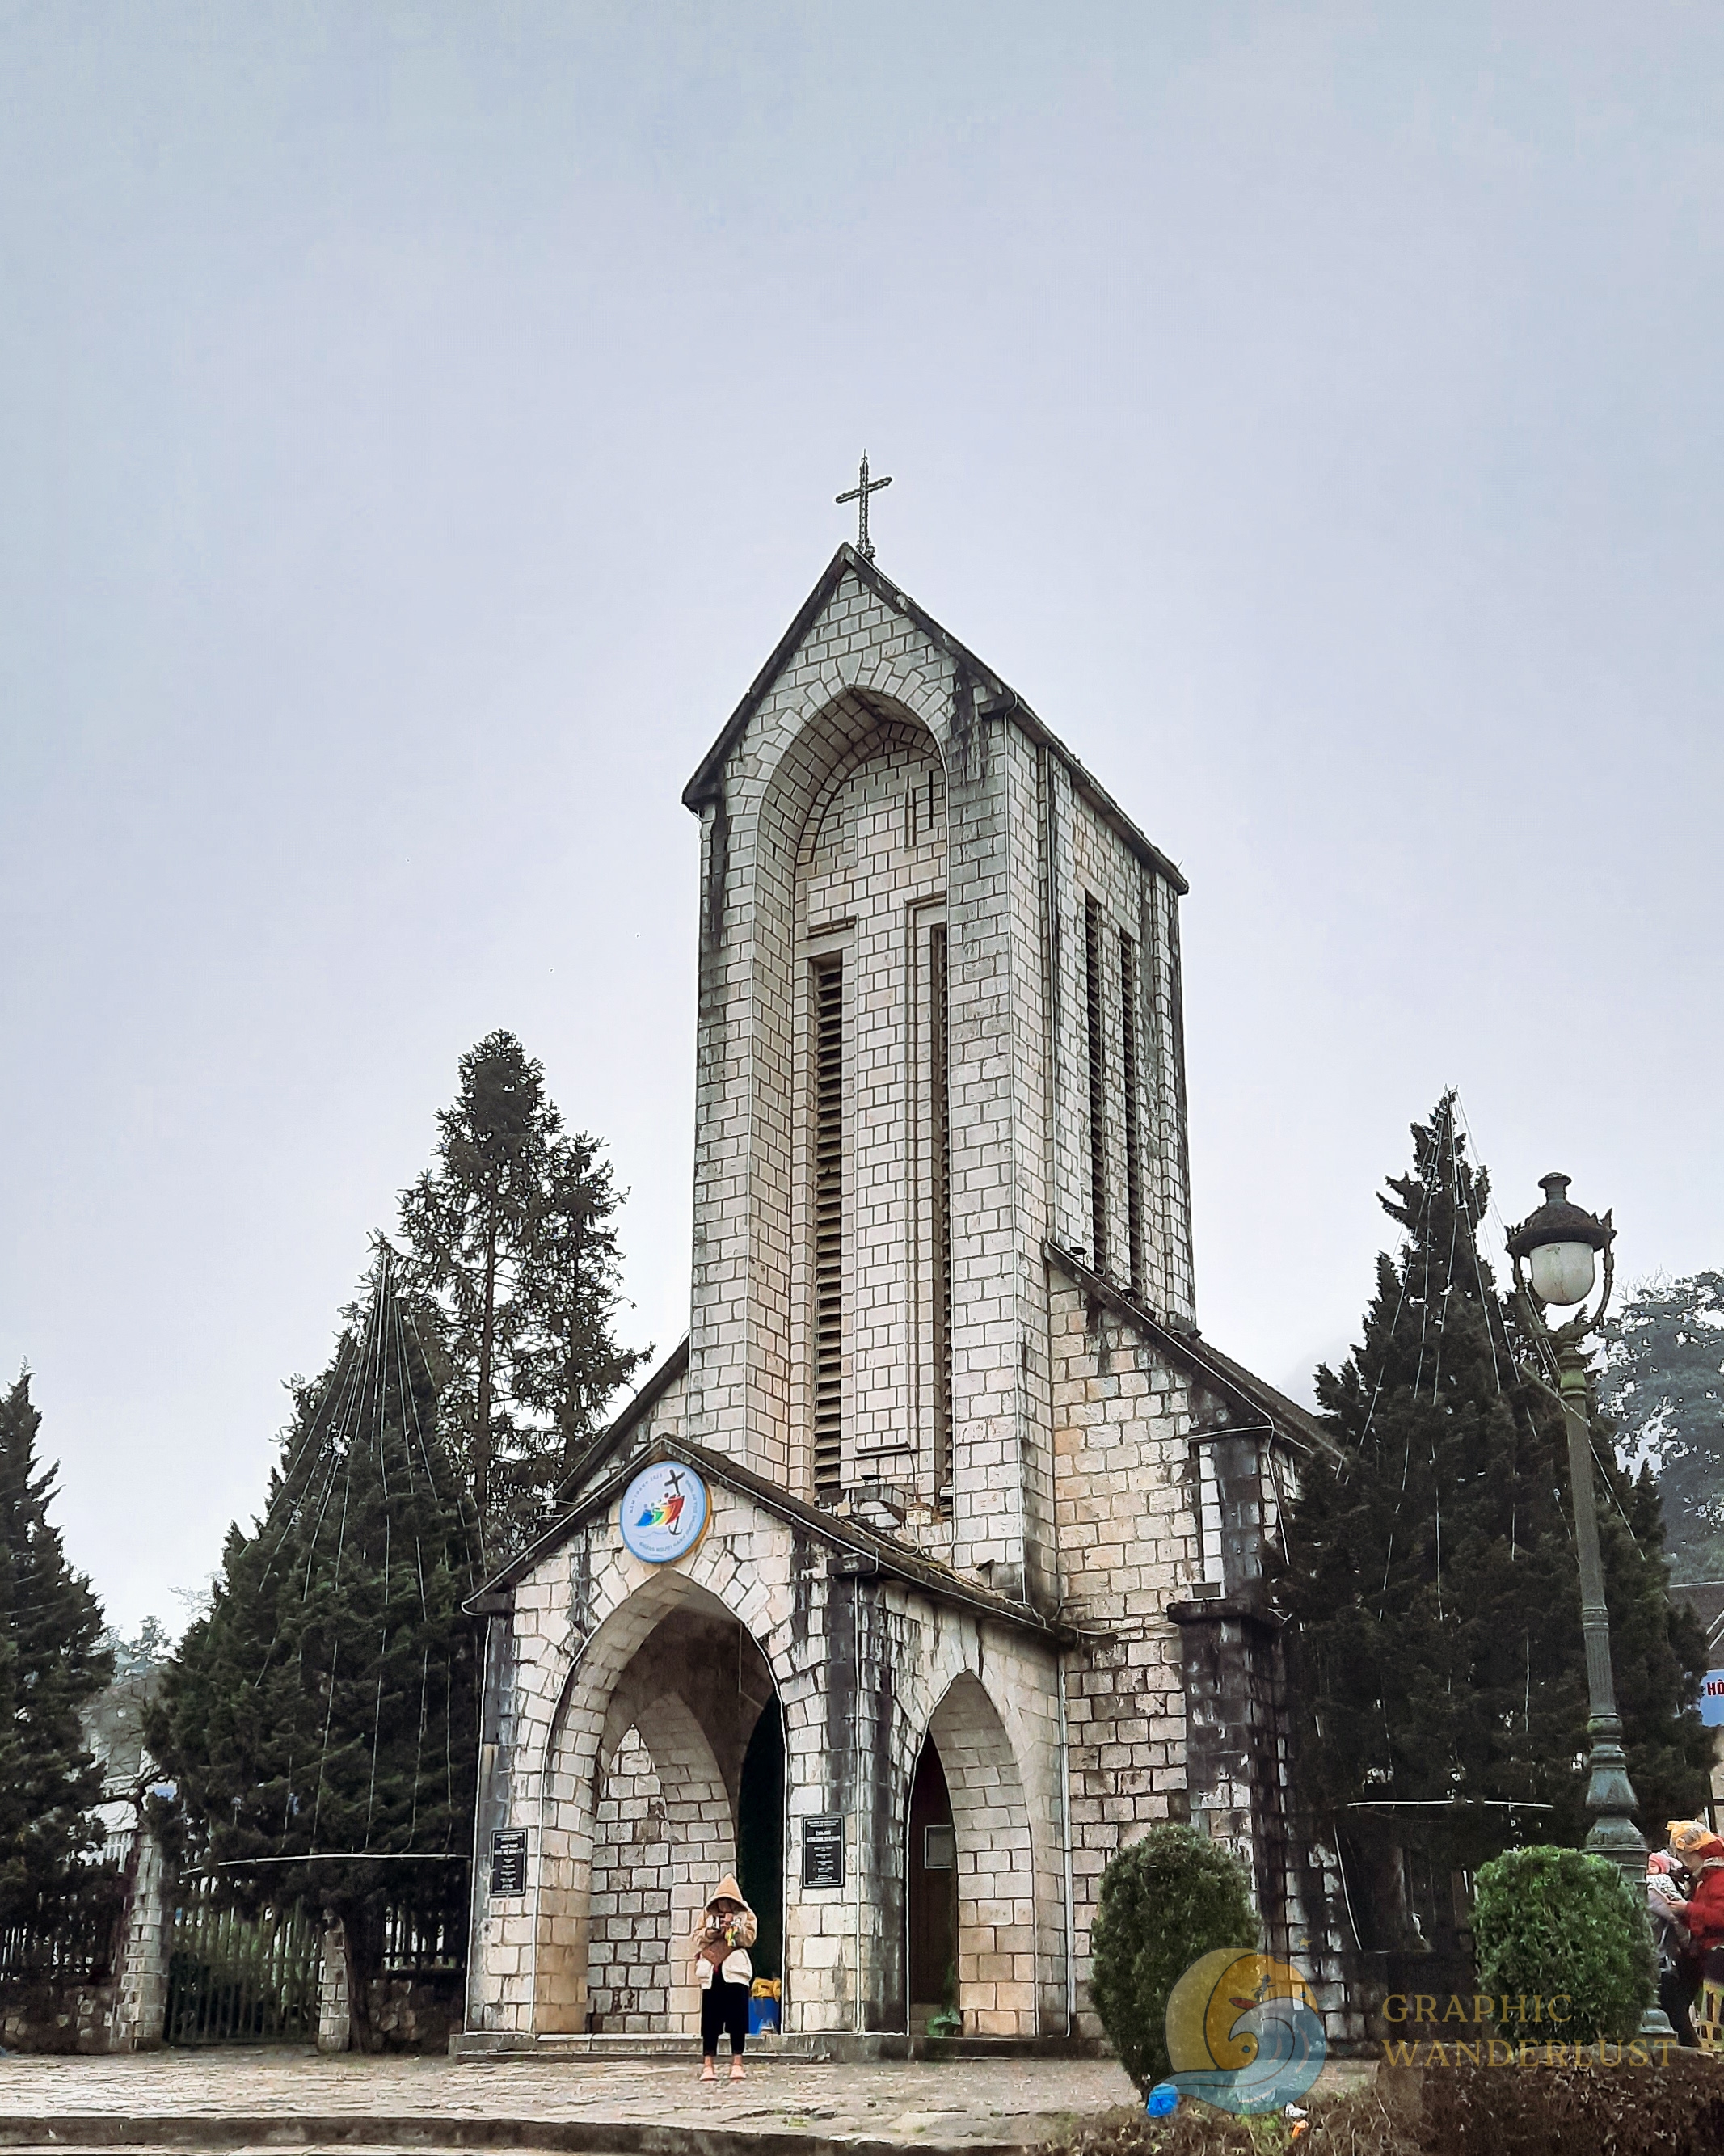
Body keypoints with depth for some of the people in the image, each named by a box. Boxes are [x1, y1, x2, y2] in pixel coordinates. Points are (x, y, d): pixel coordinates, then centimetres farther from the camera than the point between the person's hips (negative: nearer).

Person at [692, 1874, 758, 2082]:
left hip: (735, 1971, -1)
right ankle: (708, 2065, 2)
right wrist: (712, 1931, -10)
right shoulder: (708, 1913, 13)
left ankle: (737, 2063, 1)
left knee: (737, 2020, -3)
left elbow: (750, 1937, 0)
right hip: (712, 1972, 1)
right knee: (710, 2020, 0)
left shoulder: (745, 1914, 9)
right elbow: (698, 1938, 8)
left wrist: (733, 1926, -12)